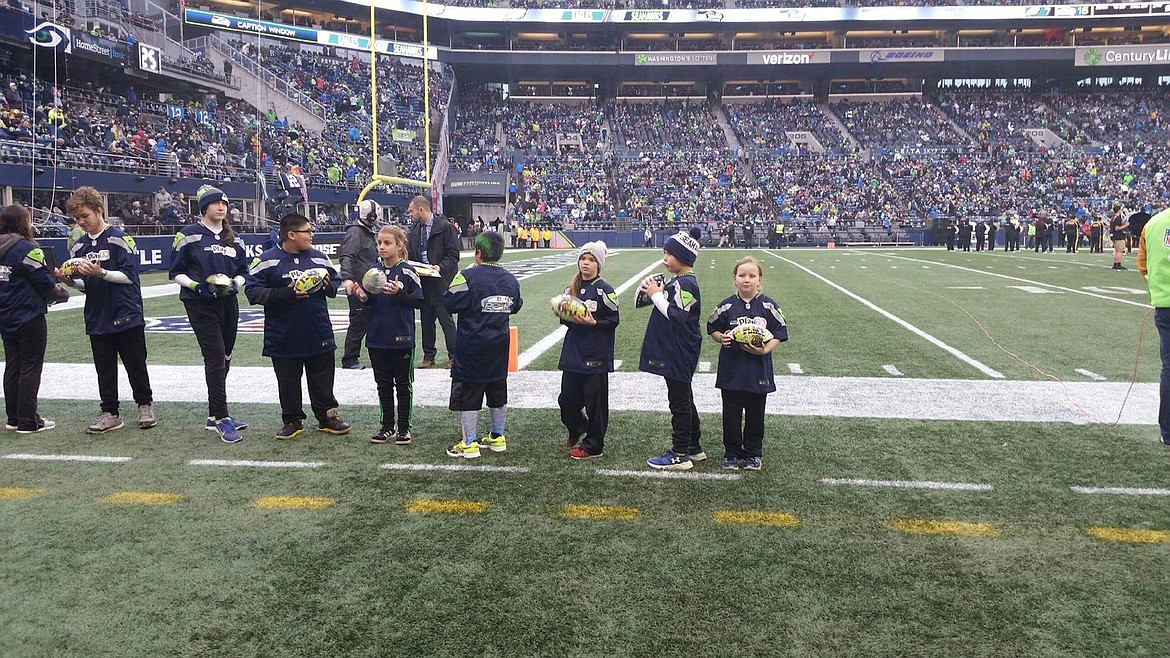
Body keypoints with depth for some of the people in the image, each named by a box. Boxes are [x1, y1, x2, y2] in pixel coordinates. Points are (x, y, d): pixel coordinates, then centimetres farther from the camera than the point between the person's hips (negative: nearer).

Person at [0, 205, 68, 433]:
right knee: (30, 367, 0)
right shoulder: (28, 249, -15)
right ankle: (28, 421, 3)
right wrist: (63, 294, 5)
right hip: (30, 318, -7)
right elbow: (45, 283, -13)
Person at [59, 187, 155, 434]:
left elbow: (129, 275, -13)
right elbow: (85, 284, 16)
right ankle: (110, 414, 16)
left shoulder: (120, 239, -8)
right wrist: (70, 281, -4)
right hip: (97, 318, 6)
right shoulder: (79, 246, 12)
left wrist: (101, 273, -25)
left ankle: (145, 406, 20)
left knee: (136, 365, 5)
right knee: (104, 369, 9)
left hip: (126, 316, -6)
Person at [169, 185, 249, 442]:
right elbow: (176, 272, -1)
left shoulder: (233, 239, 12)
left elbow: (243, 271, 17)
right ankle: (221, 418, -8)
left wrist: (234, 283, -5)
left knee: (224, 358, 11)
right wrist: (198, 286, -17)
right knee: (216, 357, -13)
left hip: (228, 303, 6)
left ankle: (215, 416, 22)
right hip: (200, 304, -6)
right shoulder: (189, 235, -4)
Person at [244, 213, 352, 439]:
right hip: (284, 337, -3)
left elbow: (335, 283, 16)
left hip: (319, 334, 3)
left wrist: (328, 286, -8)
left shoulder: (320, 258, 4)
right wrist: (286, 294, -22)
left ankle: (327, 416, 26)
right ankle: (293, 421, 24)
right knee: (288, 381, 10)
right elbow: (253, 291, -12)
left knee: (323, 379, 12)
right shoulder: (266, 260, -9)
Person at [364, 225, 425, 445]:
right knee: (383, 384, 13)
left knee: (403, 384, 8)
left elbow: (419, 301, -9)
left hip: (402, 338, -4)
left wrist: (399, 293, -22)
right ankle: (387, 426, 25)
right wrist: (364, 296, -10)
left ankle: (404, 428, 19)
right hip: (377, 337, 4)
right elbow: (369, 302, 11)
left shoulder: (407, 272, -9)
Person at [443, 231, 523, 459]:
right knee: (498, 394, 16)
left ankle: (469, 444, 6)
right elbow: (515, 306, 14)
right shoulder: (511, 280, 3)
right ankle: (497, 438, 27)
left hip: (471, 349, -6)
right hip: (499, 348, 6)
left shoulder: (467, 277, -16)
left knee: (468, 396, 3)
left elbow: (449, 304, -14)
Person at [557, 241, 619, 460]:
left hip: (597, 355, -6)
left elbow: (614, 321, -7)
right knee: (567, 399, 10)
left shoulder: (604, 290, -7)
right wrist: (566, 317, -4)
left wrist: (593, 322, -21)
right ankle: (578, 430, 37)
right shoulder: (571, 289, 10)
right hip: (573, 352, 6)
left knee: (594, 400, 1)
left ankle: (593, 445, 14)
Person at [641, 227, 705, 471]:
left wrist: (657, 295, -15)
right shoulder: (677, 281, 14)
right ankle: (694, 448, 28)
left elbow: (676, 316, -23)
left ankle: (679, 455, 6)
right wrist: (655, 291, 3)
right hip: (674, 352, 10)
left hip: (679, 354, -10)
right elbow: (669, 309, 17)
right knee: (684, 400, 17)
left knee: (679, 401, -2)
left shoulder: (685, 284, -17)